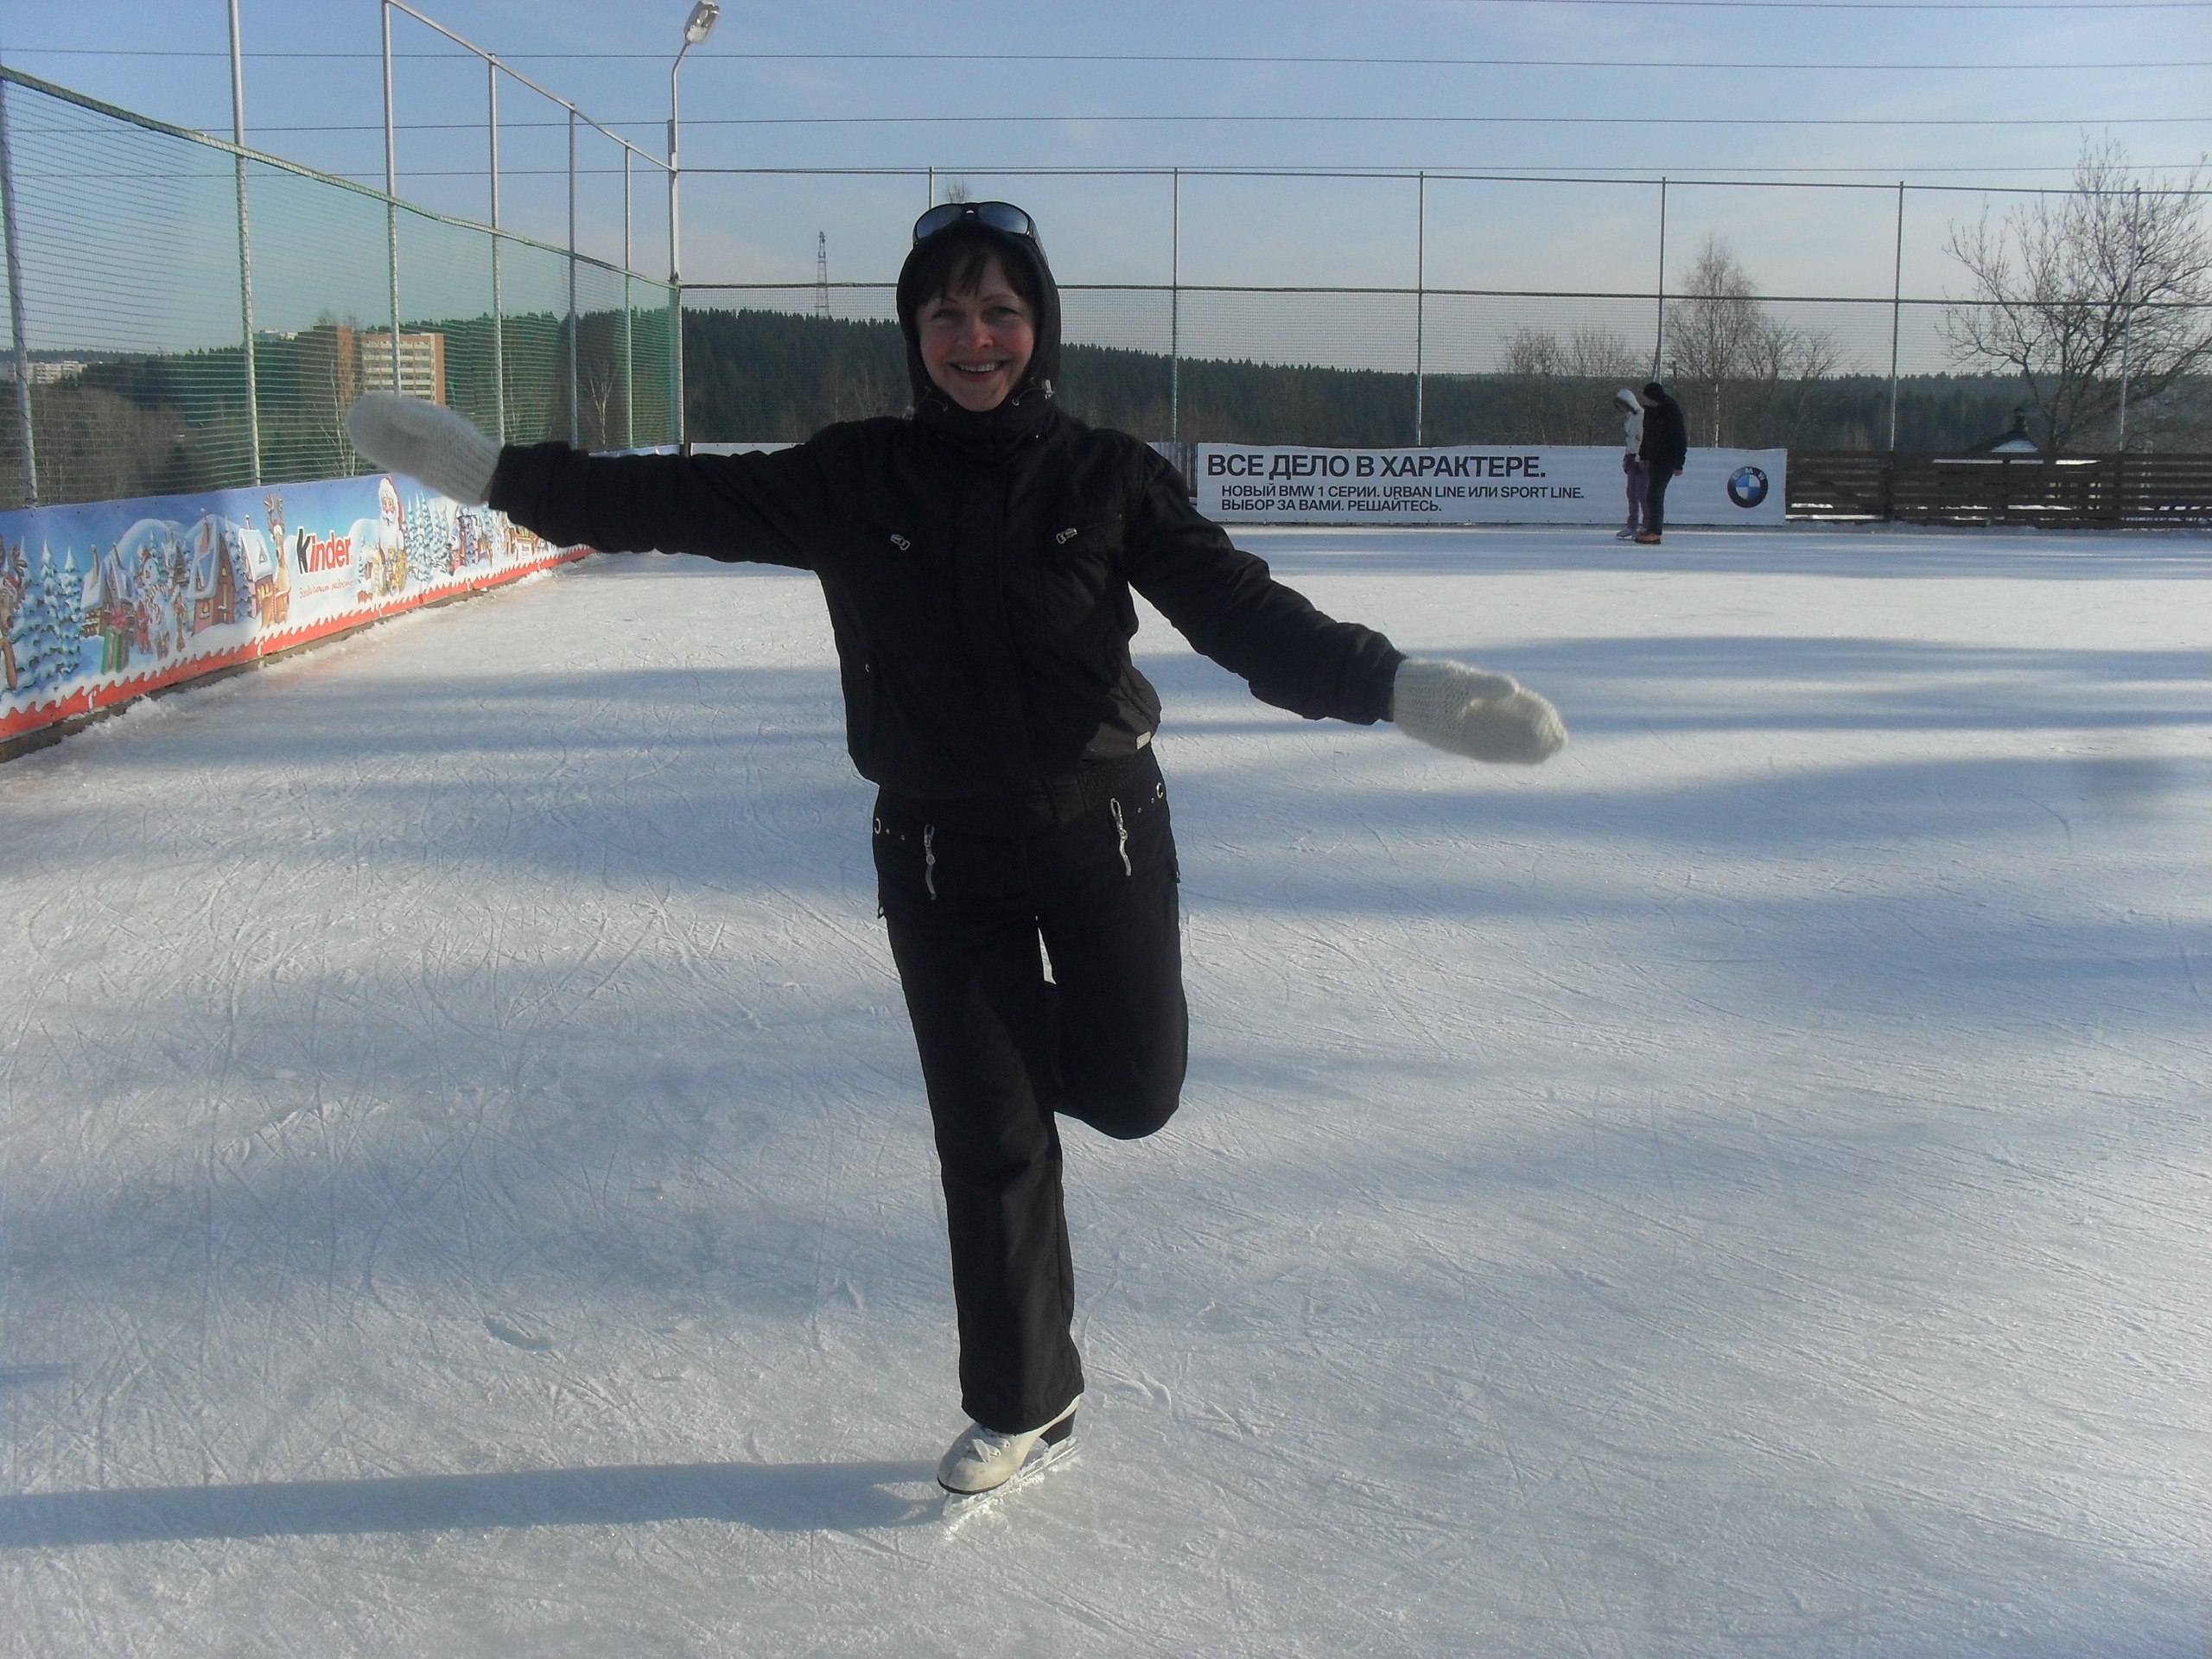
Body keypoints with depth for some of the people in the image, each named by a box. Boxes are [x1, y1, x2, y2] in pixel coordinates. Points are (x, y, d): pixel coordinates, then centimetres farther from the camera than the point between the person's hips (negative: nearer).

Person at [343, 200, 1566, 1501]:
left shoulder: (1108, 478, -7)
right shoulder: (856, 479, -4)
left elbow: (1243, 611, -12)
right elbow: (681, 502, -4)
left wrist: (1397, 685, -26)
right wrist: (489, 467, -9)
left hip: (1098, 823, 0)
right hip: (938, 850, 0)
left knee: (1133, 1088, 8)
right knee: (989, 1139, 7)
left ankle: (1032, 1035, 44)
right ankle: (1023, 1403, 26)